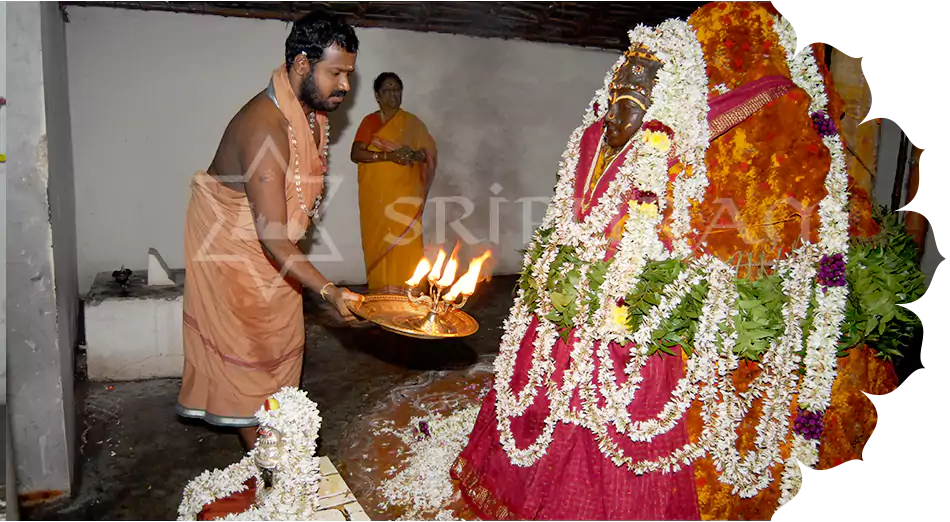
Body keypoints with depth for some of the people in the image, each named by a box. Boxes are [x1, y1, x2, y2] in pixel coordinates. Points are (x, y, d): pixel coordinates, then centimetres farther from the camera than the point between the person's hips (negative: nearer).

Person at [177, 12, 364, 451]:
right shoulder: (265, 127, -34)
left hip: (273, 245, 9)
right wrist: (328, 291, -44)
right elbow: (272, 236, -38)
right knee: (245, 348, 1)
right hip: (231, 244, -9)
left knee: (281, 341, 15)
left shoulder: (313, 108, -6)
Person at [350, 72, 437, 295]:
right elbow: (355, 154, -6)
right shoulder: (369, 122, 6)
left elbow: (430, 152, 7)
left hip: (405, 194, 0)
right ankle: (381, 291, 7)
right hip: (376, 195, 0)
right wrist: (387, 155, -19)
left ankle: (406, 292, 3)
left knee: (406, 242, -5)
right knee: (379, 242, -2)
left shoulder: (412, 123, 9)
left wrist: (415, 155, -17)